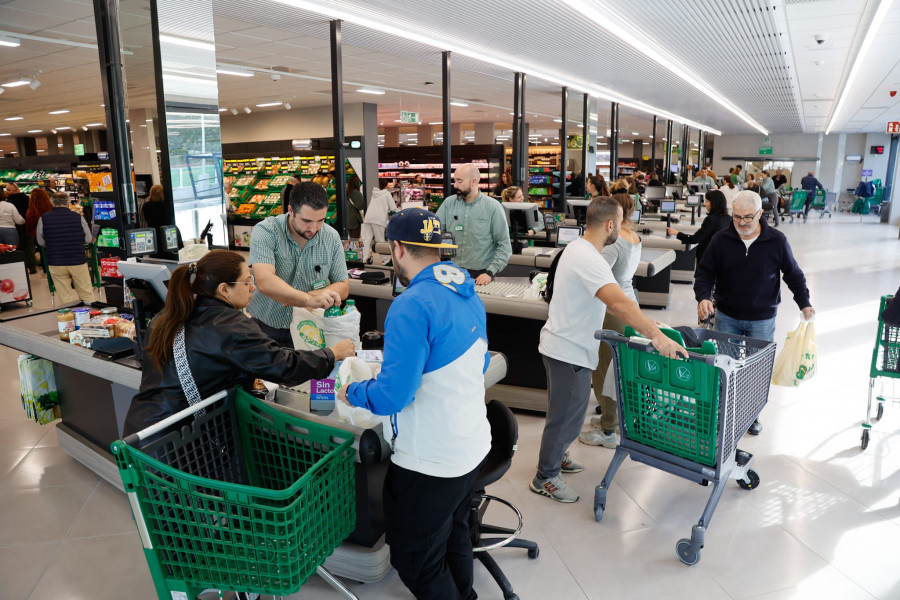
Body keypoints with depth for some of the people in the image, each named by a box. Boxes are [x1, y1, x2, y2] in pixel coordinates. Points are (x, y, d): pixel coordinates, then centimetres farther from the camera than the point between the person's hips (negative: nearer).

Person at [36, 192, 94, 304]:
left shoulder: (43, 219, -5)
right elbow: (88, 239, 2)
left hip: (56, 264, 1)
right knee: (86, 294, 10)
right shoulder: (78, 217, -7)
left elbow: (41, 242, 4)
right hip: (78, 262, -1)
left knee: (66, 297, 8)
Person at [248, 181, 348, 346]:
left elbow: (343, 287, 2)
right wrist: (310, 300, -40)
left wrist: (307, 296, -17)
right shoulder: (265, 232, -12)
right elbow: (265, 283, -26)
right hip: (265, 327, -2)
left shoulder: (331, 238, -1)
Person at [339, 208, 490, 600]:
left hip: (431, 462, -9)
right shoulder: (469, 295, 3)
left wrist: (351, 393, -7)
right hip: (473, 446, 9)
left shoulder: (412, 306, -24)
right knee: (454, 535, 28)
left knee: (416, 561, 11)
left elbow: (393, 394, -26)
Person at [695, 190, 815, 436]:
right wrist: (703, 297, -20)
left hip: (762, 319, 0)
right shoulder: (721, 240, -7)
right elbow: (705, 272, -3)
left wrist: (804, 303, -5)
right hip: (726, 316, 1)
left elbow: (793, 274, 3)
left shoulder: (777, 241, -7)